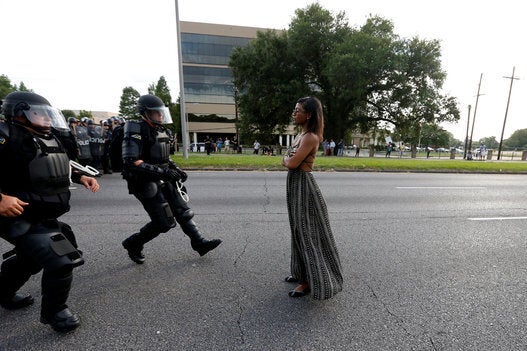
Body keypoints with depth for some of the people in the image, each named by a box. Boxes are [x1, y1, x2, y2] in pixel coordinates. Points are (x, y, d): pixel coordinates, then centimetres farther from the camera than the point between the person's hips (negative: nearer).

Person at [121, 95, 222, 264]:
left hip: (163, 180, 8)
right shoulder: (136, 131, -15)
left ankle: (199, 243, 15)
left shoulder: (159, 130, 11)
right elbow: (131, 162, -26)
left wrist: (176, 169, 11)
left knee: (182, 210, 6)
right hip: (146, 183, -8)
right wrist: (161, 171, -30)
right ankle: (133, 244, 20)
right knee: (164, 222, -5)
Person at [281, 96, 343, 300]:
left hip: (303, 186, -10)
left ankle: (311, 281, 18)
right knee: (300, 231, 18)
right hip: (295, 185, 10)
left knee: (308, 233, 1)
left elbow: (291, 163, -20)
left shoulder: (310, 137, -16)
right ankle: (302, 272, 35)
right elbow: (288, 162, 15)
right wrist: (289, 159, -5)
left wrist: (287, 158, -1)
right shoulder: (301, 135, 14)